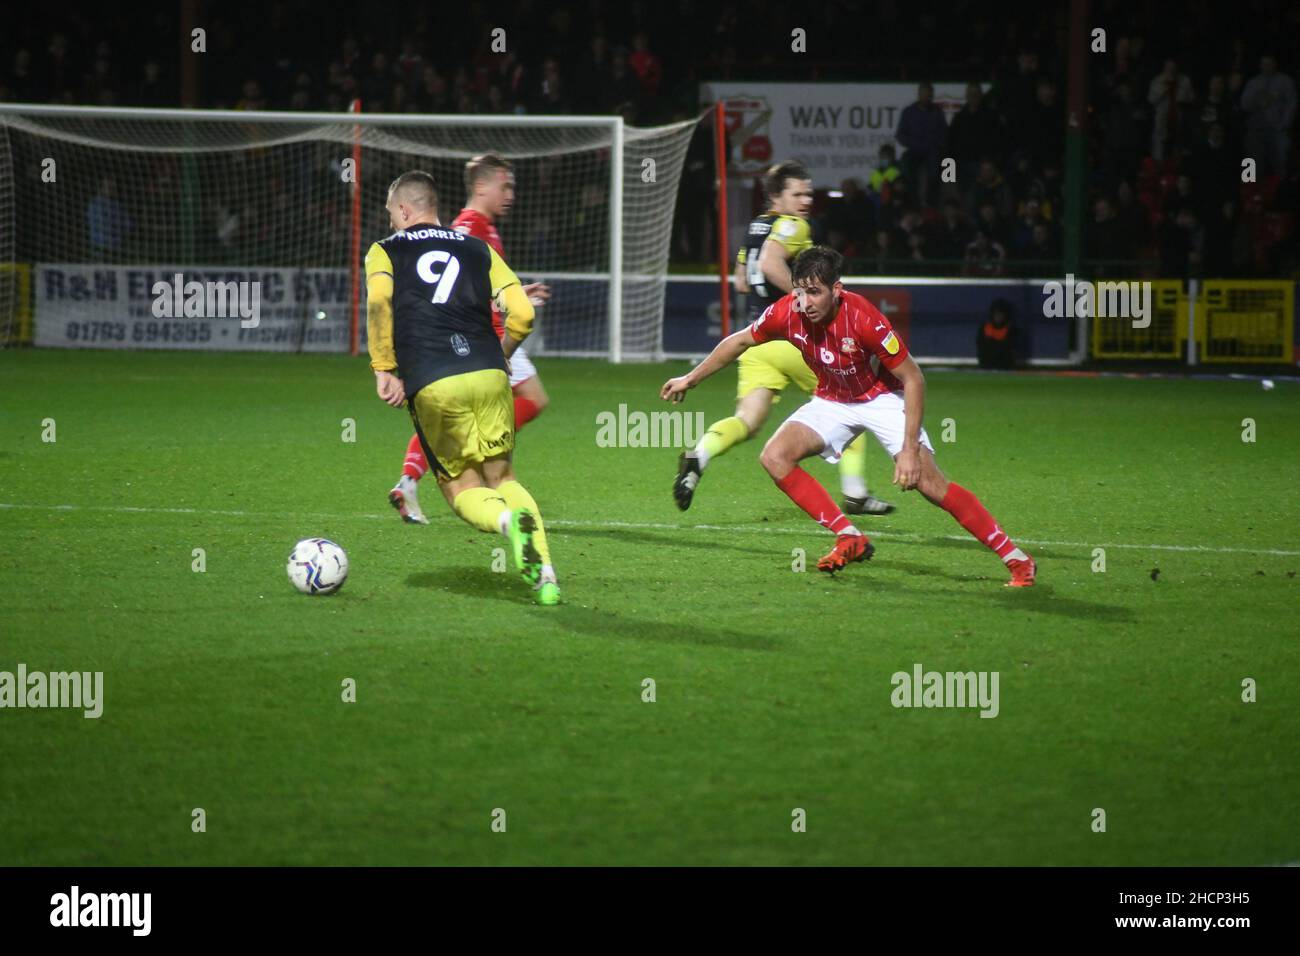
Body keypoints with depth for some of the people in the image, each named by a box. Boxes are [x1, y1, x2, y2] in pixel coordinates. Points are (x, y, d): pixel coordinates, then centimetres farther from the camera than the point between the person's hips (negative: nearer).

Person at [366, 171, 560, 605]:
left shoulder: (384, 252, 14)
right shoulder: (478, 249, 19)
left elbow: (378, 302, -8)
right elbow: (522, 313, 8)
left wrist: (384, 369, -4)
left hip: (432, 386, -2)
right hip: (488, 375, 2)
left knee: (463, 489, 10)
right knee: (501, 477, 16)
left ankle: (510, 520, -25)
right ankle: (545, 575, -4)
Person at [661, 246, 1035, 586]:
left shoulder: (863, 318, -33)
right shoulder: (787, 313, -20)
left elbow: (913, 378, -25)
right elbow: (740, 341, 2)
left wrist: (910, 449, -29)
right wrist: (690, 379, 10)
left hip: (882, 398, -5)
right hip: (832, 401, 5)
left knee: (928, 483, -20)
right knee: (775, 457, -16)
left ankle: (1017, 560, -13)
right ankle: (850, 540, -8)